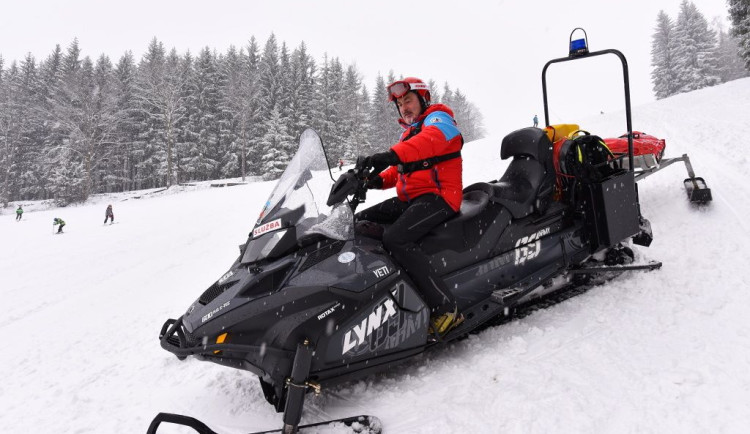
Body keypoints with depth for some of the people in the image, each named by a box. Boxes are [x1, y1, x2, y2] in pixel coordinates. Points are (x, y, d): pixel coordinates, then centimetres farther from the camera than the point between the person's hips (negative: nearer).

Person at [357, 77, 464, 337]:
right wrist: (380, 179, -1)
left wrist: (391, 155, -44)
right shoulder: (409, 133, 27)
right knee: (359, 223, 3)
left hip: (438, 196, -10)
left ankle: (445, 308, -28)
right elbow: (400, 169, 24)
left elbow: (432, 140, -27)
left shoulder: (439, 118, -2)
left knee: (395, 238, -32)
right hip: (409, 199, 10)